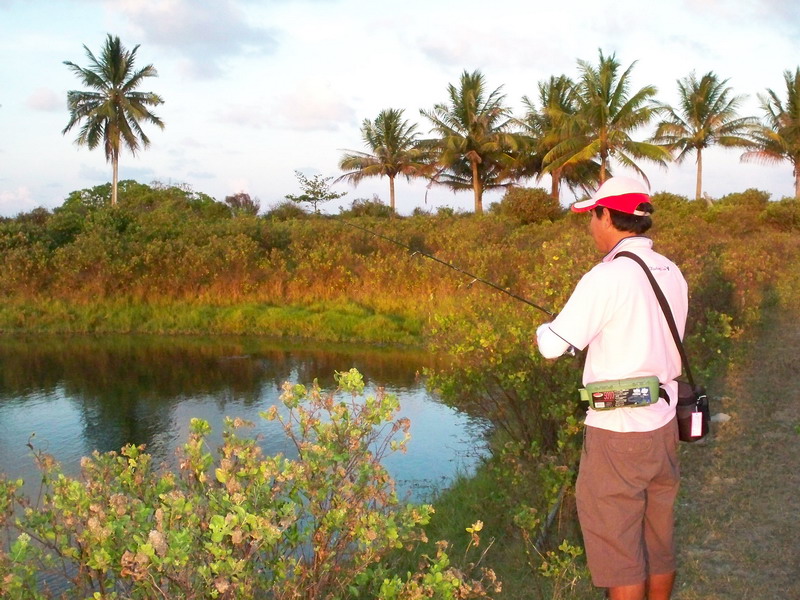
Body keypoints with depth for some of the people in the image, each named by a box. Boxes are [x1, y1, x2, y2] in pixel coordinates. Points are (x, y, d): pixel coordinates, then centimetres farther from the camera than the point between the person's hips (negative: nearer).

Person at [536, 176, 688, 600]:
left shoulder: (607, 277, -18)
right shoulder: (672, 273, 5)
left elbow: (553, 346, -14)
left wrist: (543, 329, 8)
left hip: (617, 432, -8)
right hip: (663, 425, 8)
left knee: (617, 548, 4)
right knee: (658, 541, 20)